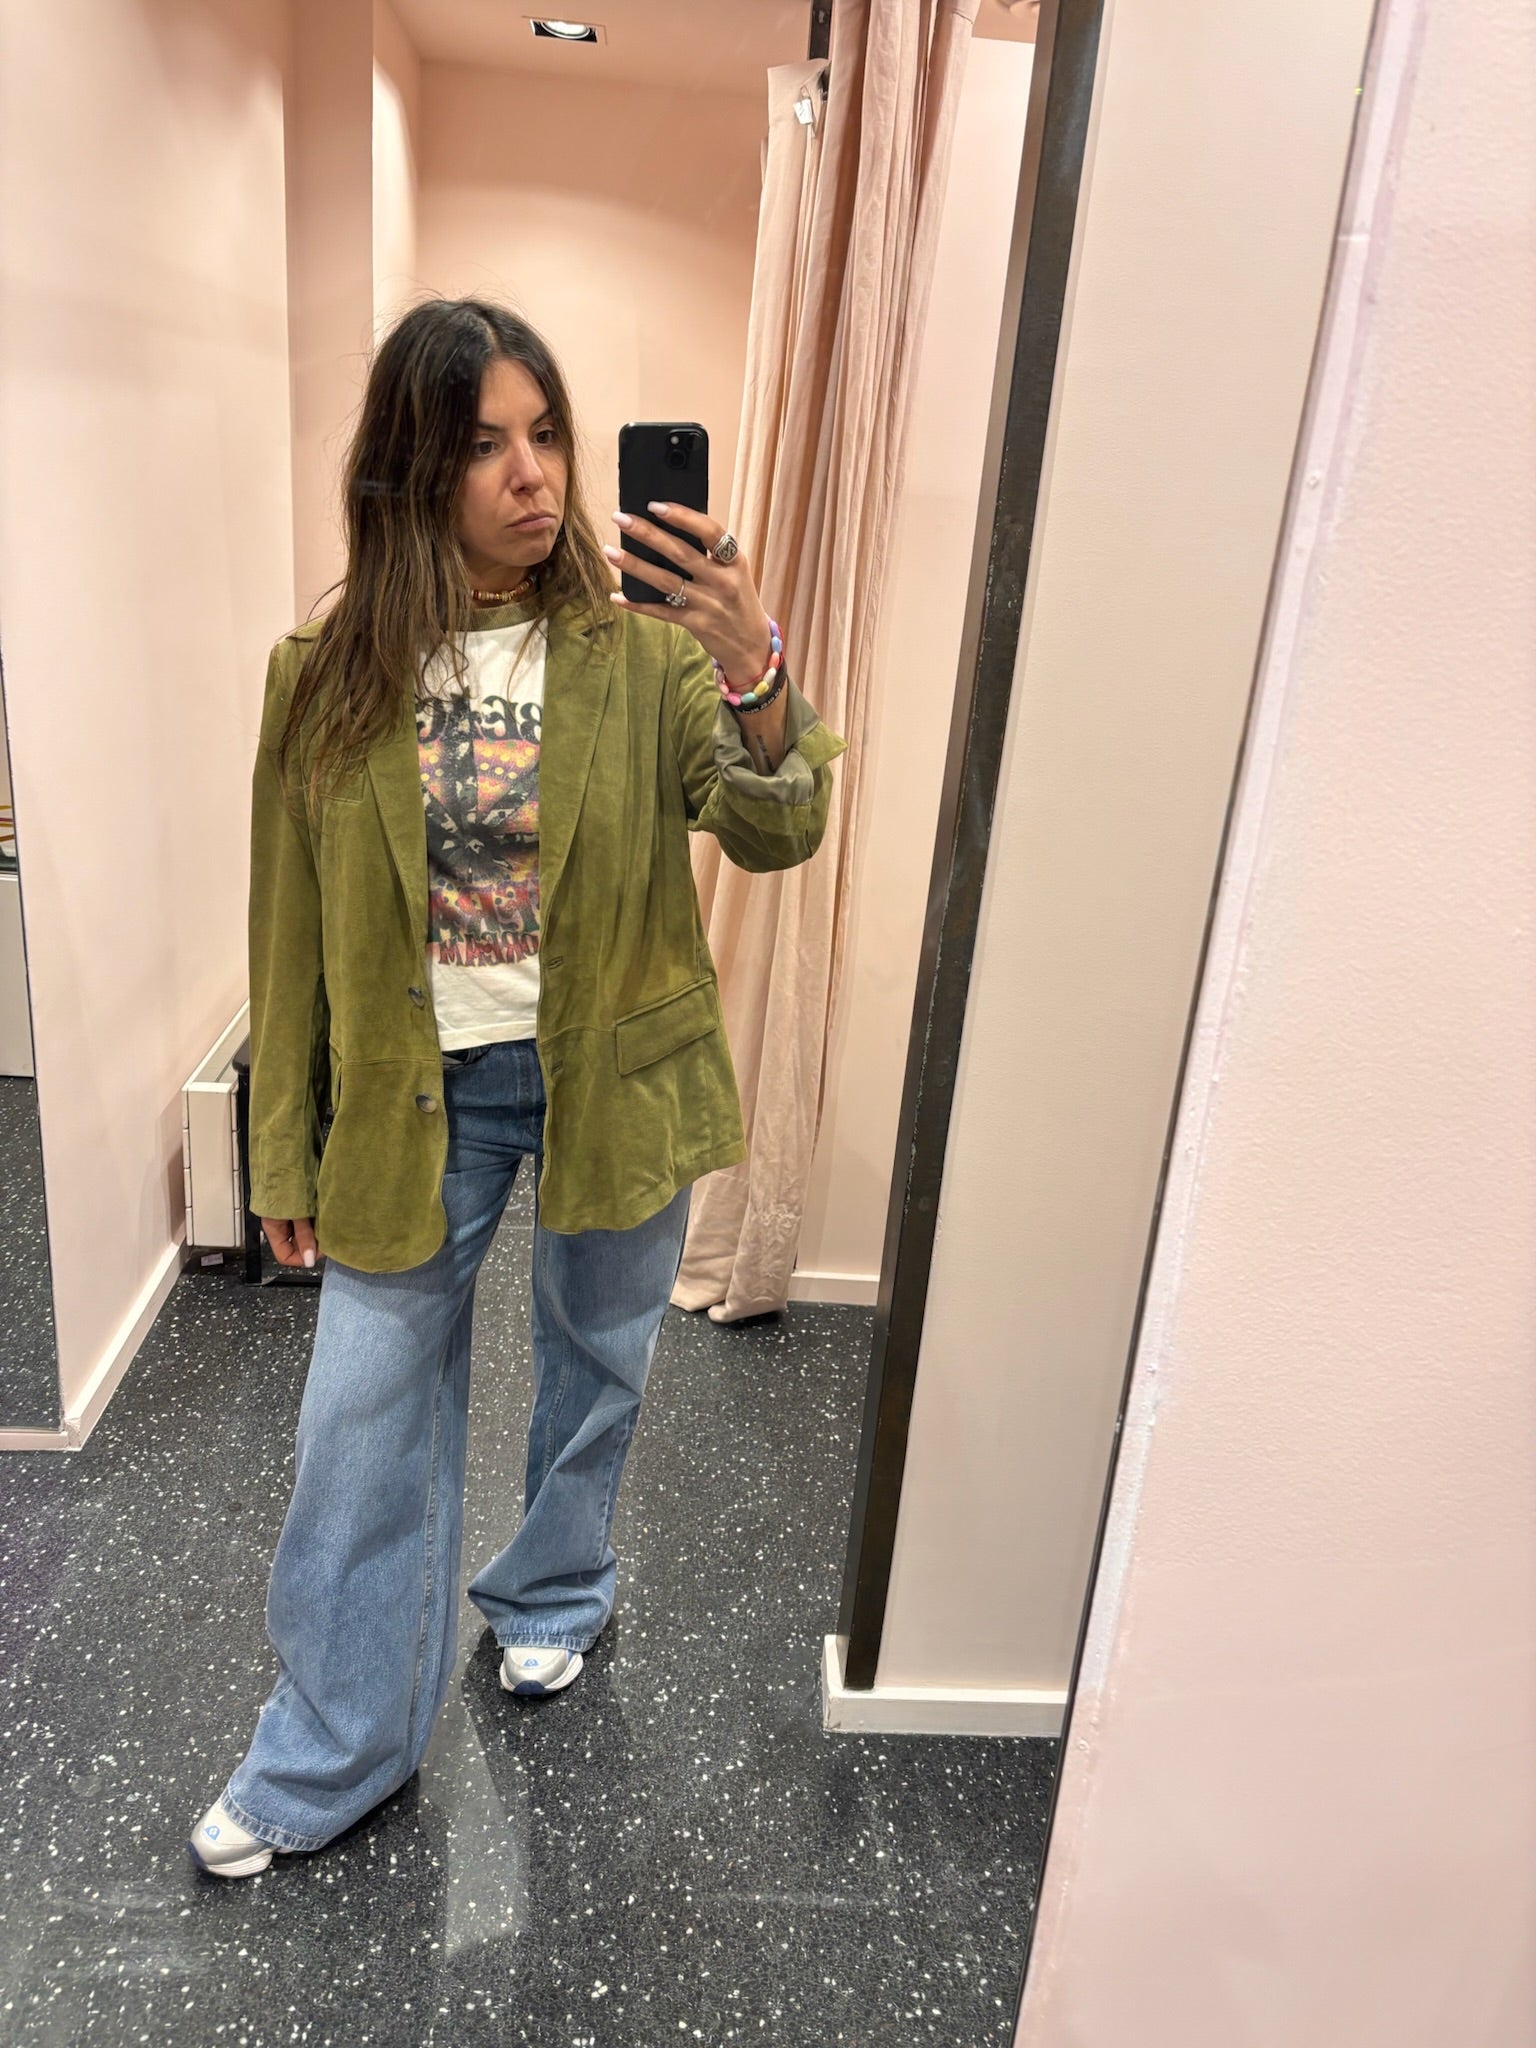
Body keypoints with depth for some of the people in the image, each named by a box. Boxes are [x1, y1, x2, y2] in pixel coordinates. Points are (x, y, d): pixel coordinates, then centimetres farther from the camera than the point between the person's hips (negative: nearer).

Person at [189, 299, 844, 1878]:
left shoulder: (639, 652, -8)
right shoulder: (328, 680, -6)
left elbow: (777, 831, -20)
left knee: (595, 1366, 19)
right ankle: (329, 1753, 29)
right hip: (417, 1091, 0)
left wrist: (755, 675, -39)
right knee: (363, 1417, 7)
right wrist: (285, 1155, 2)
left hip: (611, 1076, 0)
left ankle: (552, 1597, 49)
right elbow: (292, 936, -1)